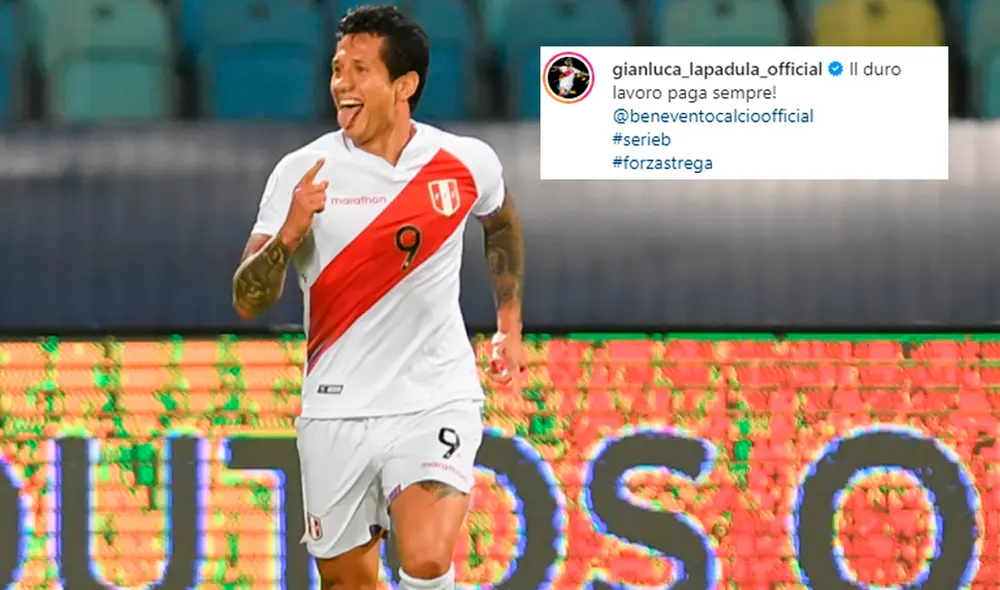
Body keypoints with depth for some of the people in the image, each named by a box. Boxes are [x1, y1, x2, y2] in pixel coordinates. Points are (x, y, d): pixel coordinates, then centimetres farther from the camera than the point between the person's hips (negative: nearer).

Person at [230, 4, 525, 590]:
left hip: (436, 402, -1)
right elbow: (248, 301, -9)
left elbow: (503, 223, 23)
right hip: (336, 409, 1)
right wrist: (289, 233, -26)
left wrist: (511, 325, 22)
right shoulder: (303, 173, -6)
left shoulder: (468, 163, -2)